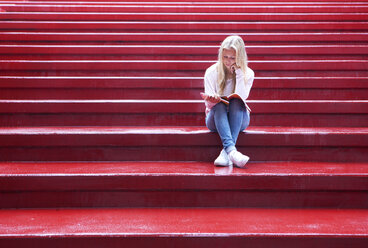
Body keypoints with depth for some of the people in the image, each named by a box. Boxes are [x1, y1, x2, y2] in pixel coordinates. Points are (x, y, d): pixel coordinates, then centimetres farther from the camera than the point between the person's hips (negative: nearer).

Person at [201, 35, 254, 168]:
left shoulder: (248, 73, -3)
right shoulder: (212, 72, -4)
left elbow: (241, 97, -20)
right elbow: (210, 103, -9)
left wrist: (238, 71, -19)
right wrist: (211, 100, -33)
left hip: (238, 119, 0)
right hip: (216, 118, 0)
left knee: (236, 102, -32)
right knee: (219, 105, -33)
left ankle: (226, 152, -46)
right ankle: (231, 150, -55)